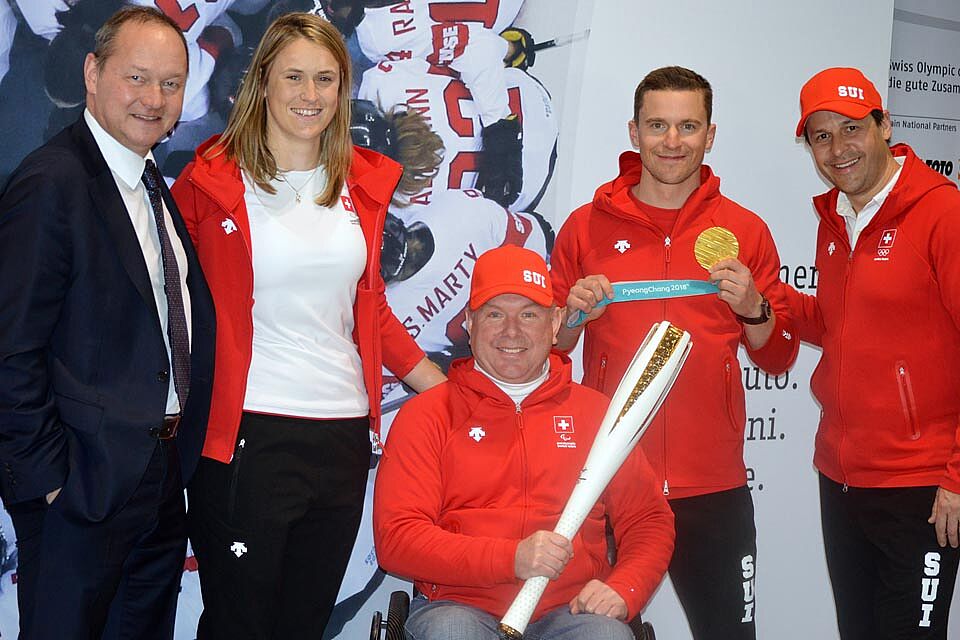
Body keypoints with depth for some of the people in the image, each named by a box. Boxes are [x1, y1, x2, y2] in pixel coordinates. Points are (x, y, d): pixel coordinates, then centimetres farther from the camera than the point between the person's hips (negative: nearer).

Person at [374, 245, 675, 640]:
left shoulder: (594, 411, 15)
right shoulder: (426, 415, 6)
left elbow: (649, 521, 15)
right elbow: (396, 539, -4)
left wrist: (622, 591, -6)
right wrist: (512, 559, -16)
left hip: (572, 608, 2)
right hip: (461, 604, -1)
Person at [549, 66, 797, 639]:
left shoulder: (746, 231, 5)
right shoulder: (586, 226, 4)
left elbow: (778, 359, 8)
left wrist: (752, 308, -10)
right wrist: (574, 315, -10)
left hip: (713, 487, 1)